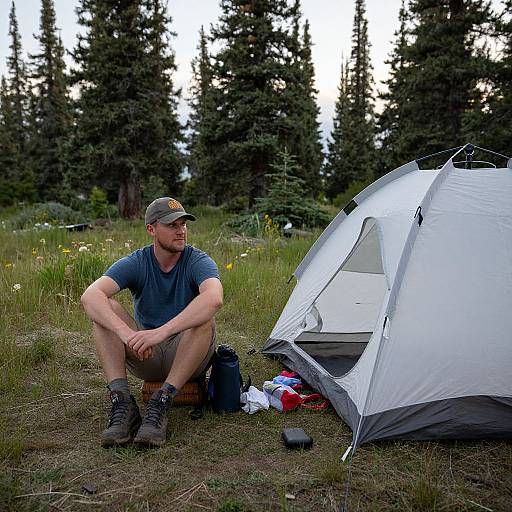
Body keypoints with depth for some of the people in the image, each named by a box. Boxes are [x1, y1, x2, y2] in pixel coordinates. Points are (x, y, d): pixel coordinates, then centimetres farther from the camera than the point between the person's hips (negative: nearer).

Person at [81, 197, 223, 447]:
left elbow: (214, 298, -39)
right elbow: (90, 296, -26)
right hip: (145, 357, 2)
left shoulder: (199, 261, -15)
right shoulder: (135, 263, -9)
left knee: (204, 319, -33)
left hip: (188, 356, -2)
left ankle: (161, 404, -30)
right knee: (104, 309, -20)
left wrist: (162, 332, -48)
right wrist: (126, 333, -44)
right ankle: (122, 404, -28)